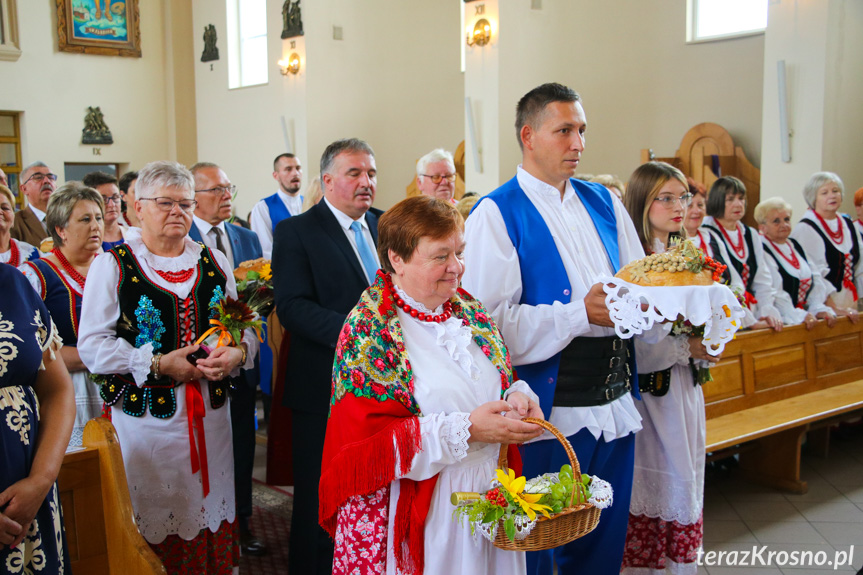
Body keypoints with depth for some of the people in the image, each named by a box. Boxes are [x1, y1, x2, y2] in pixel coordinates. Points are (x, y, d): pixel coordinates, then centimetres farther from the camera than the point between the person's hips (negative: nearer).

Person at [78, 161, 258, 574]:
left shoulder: (213, 262, 10)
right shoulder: (112, 265, -1)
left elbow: (245, 328, 13)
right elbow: (92, 345, -7)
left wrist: (236, 353, -10)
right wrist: (159, 363, -16)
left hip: (210, 413, 4)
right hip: (146, 416, -3)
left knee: (213, 511, 11)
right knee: (154, 522, 2)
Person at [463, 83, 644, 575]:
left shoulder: (604, 202, 12)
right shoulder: (496, 214, -9)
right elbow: (488, 321, -19)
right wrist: (580, 314, -20)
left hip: (614, 404, 6)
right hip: (547, 413, -6)